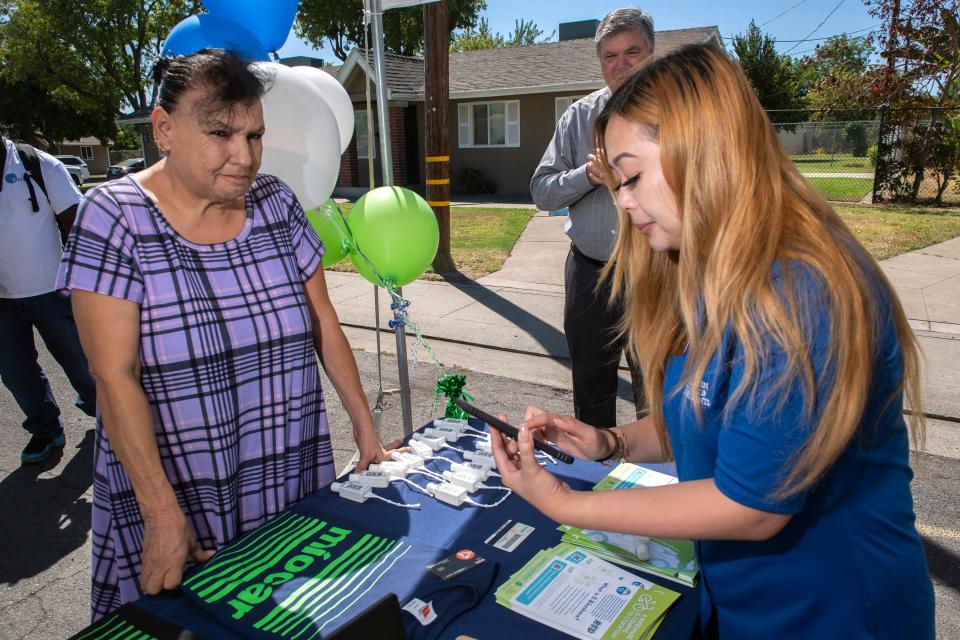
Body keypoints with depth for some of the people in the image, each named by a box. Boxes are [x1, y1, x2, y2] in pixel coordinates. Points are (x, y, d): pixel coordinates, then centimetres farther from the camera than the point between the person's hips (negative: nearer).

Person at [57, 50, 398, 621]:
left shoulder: (275, 202, -1)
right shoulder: (114, 217, -12)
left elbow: (323, 320, 4)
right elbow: (114, 375, -16)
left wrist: (365, 425, 2)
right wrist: (163, 515, -19)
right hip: (179, 492, -3)